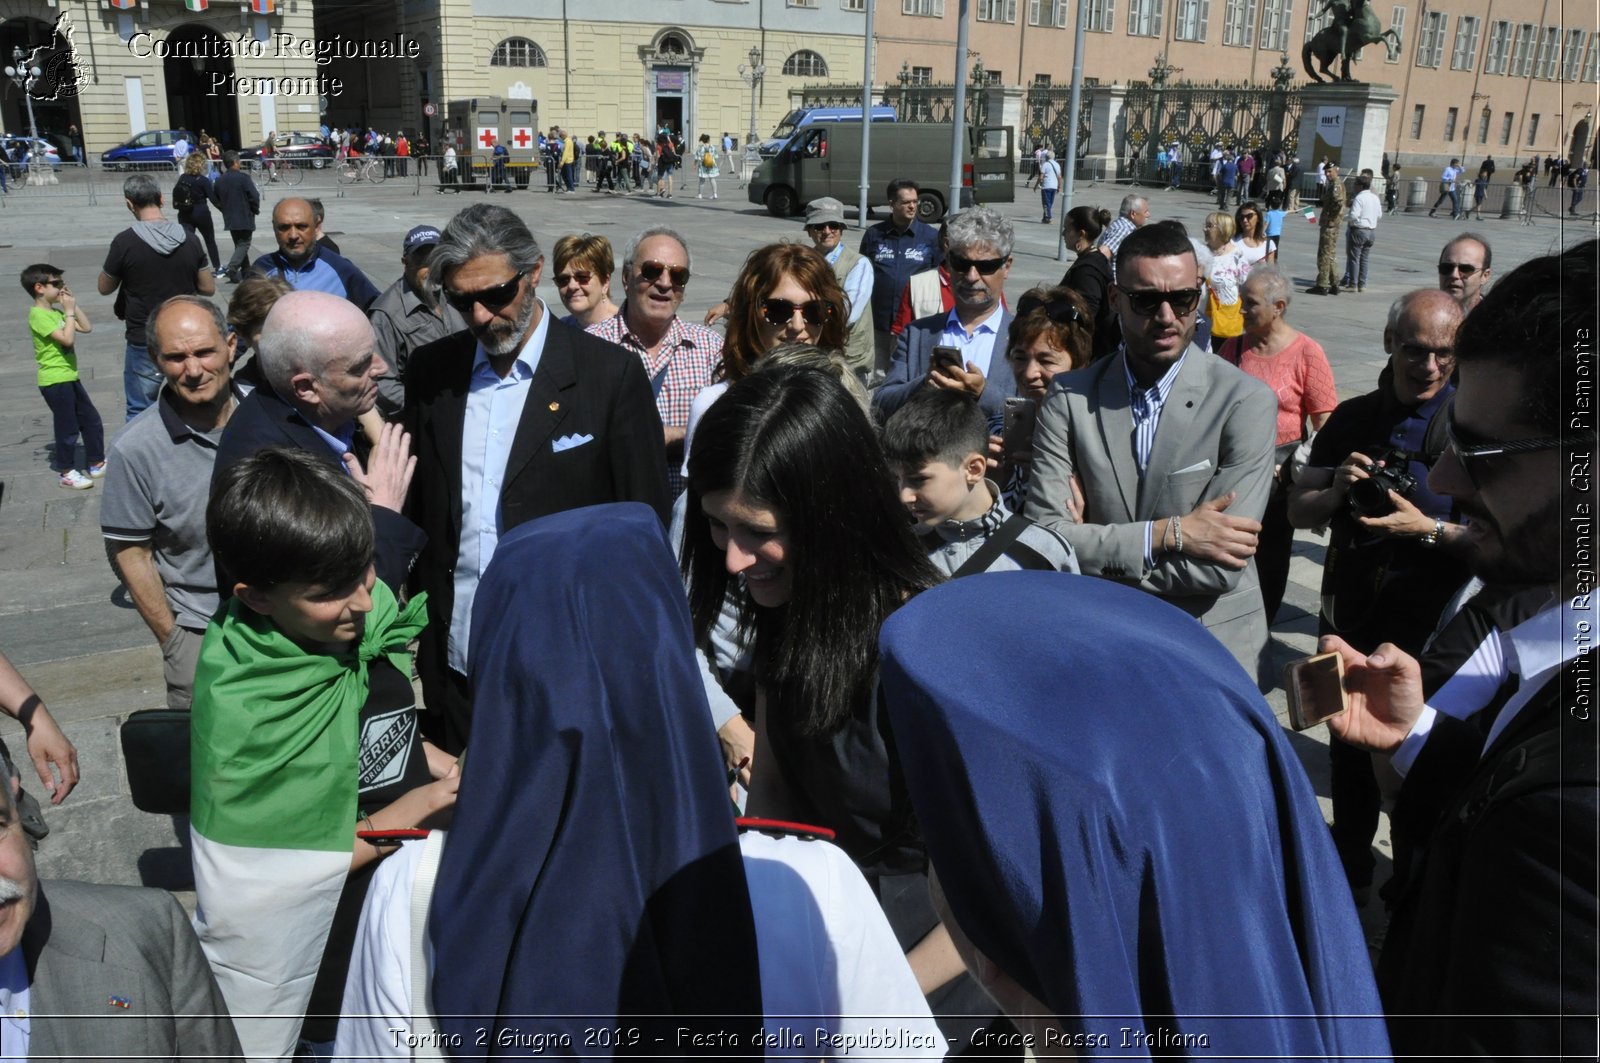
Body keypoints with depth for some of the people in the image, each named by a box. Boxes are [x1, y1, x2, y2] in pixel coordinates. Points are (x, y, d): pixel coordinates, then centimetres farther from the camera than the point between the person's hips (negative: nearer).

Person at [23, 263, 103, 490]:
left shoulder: (56, 312, 12)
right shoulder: (39, 315, -17)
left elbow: (87, 327, 11)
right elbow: (68, 339, -25)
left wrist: (74, 305, 4)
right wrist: (69, 311, -16)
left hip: (69, 378, 9)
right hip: (55, 381, -9)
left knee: (92, 421, 13)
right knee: (68, 428, -1)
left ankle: (96, 464, 24)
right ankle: (66, 473, 10)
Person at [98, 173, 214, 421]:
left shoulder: (125, 242, -13)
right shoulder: (189, 240, -4)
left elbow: (105, 288, -1)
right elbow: (208, 288, 4)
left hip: (144, 342, -3)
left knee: (140, 413, 9)